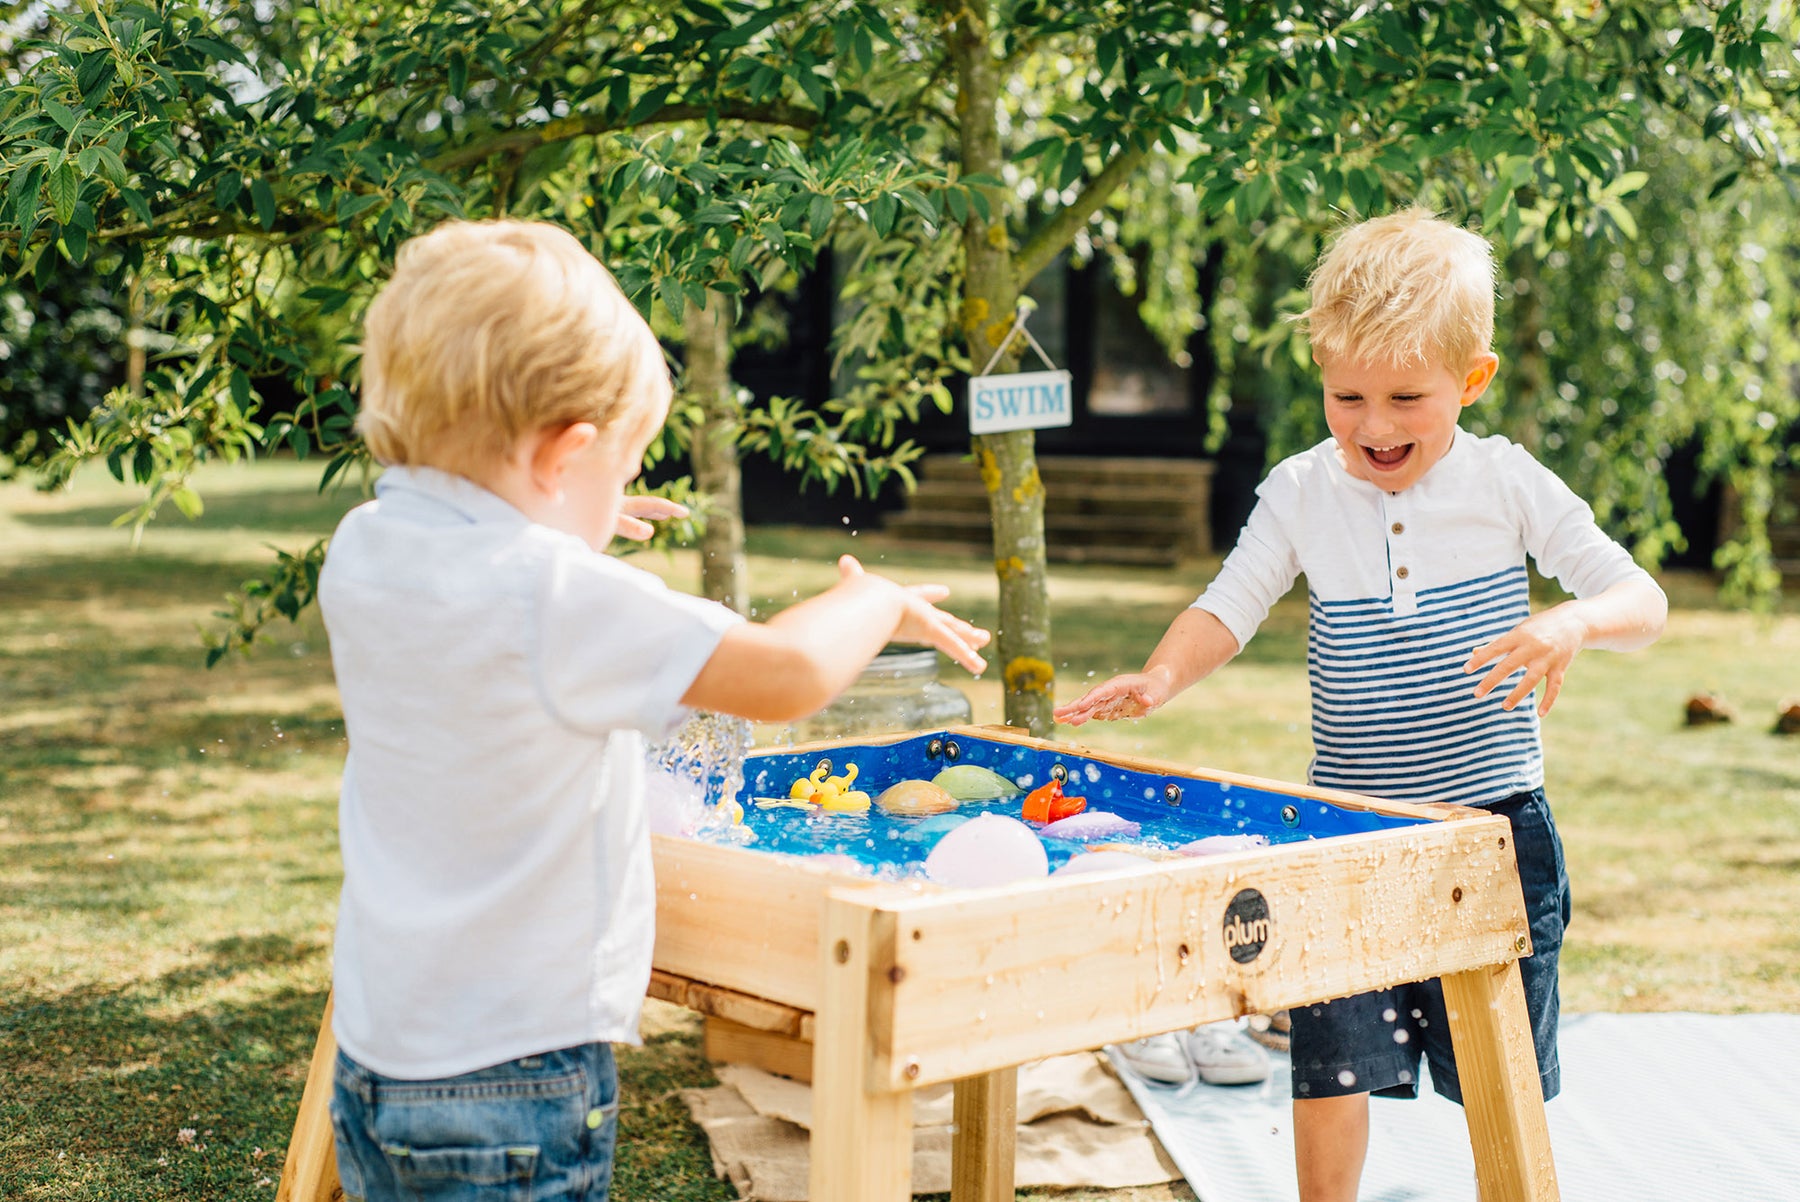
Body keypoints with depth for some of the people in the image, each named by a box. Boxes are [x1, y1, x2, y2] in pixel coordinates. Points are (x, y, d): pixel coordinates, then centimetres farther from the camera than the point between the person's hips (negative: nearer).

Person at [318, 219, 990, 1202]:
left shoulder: (360, 552, 0)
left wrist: (561, 528, 26)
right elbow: (788, 676, -23)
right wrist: (875, 603, -5)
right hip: (511, 1075, -8)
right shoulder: (554, 596, -24)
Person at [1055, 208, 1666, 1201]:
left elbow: (1643, 600, -4)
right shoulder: (1301, 493, -1)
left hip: (1494, 822, -1)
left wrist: (1572, 623, -26)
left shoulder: (1507, 484, -5)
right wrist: (1161, 676, -20)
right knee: (1331, 1067, -1)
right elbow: (1227, 612, 0)